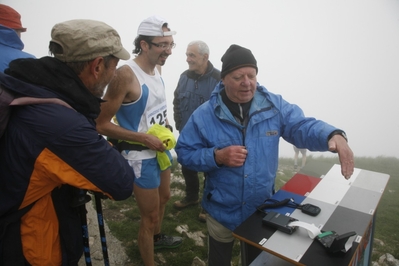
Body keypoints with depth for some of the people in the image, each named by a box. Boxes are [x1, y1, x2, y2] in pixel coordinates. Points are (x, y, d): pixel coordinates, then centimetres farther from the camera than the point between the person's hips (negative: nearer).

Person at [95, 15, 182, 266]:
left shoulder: (156, 68, 1)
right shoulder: (126, 74, -23)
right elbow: (102, 124, -22)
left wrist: (166, 123, 2)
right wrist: (144, 138, -24)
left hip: (161, 148, 9)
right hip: (141, 155, -8)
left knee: (164, 197, 27)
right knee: (150, 215, 6)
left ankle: (157, 237, 55)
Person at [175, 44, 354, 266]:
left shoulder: (274, 105, -10)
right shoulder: (204, 115, -15)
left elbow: (302, 126, -14)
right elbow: (184, 153, -11)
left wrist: (333, 136, -36)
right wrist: (217, 157, -28)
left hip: (262, 209, 2)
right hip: (222, 212, -1)